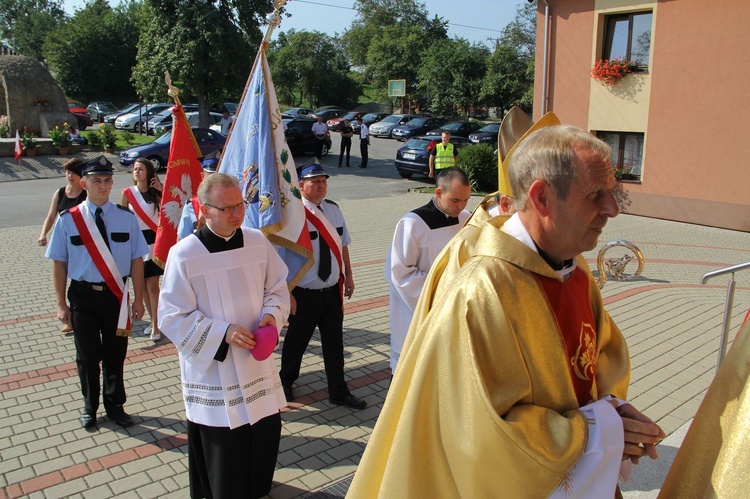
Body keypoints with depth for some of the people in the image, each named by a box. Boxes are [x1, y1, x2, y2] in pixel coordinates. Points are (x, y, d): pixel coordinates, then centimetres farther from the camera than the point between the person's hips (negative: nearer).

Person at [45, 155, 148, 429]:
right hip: (83, 295, 0)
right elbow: (59, 264, -2)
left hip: (116, 294, 1)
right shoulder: (68, 220, -6)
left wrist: (138, 299, -2)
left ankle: (114, 405, 35)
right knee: (87, 356, 13)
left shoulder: (126, 217, -4)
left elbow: (136, 260, -1)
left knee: (115, 355, 14)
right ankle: (89, 407, 36)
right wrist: (61, 304, -3)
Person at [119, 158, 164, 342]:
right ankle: (154, 321, 25)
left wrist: (162, 189, -15)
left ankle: (155, 326, 2)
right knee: (142, 285, 11)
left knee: (153, 286, -4)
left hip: (153, 242, -2)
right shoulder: (127, 193, 0)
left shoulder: (156, 192, -1)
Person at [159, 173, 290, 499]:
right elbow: (173, 317, -12)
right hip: (212, 369, -4)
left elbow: (277, 288, 8)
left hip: (258, 362, 5)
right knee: (222, 444, 5)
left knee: (265, 432, 16)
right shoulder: (184, 255, -16)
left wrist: (272, 314, -12)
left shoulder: (257, 241, -3)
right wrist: (224, 332, -22)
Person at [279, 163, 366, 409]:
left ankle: (338, 392, 29)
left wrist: (348, 276, 13)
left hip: (333, 290, 5)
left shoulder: (333, 209, 2)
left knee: (334, 342, 14)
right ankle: (285, 383, 40)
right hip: (304, 293, -5)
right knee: (296, 341, 15)